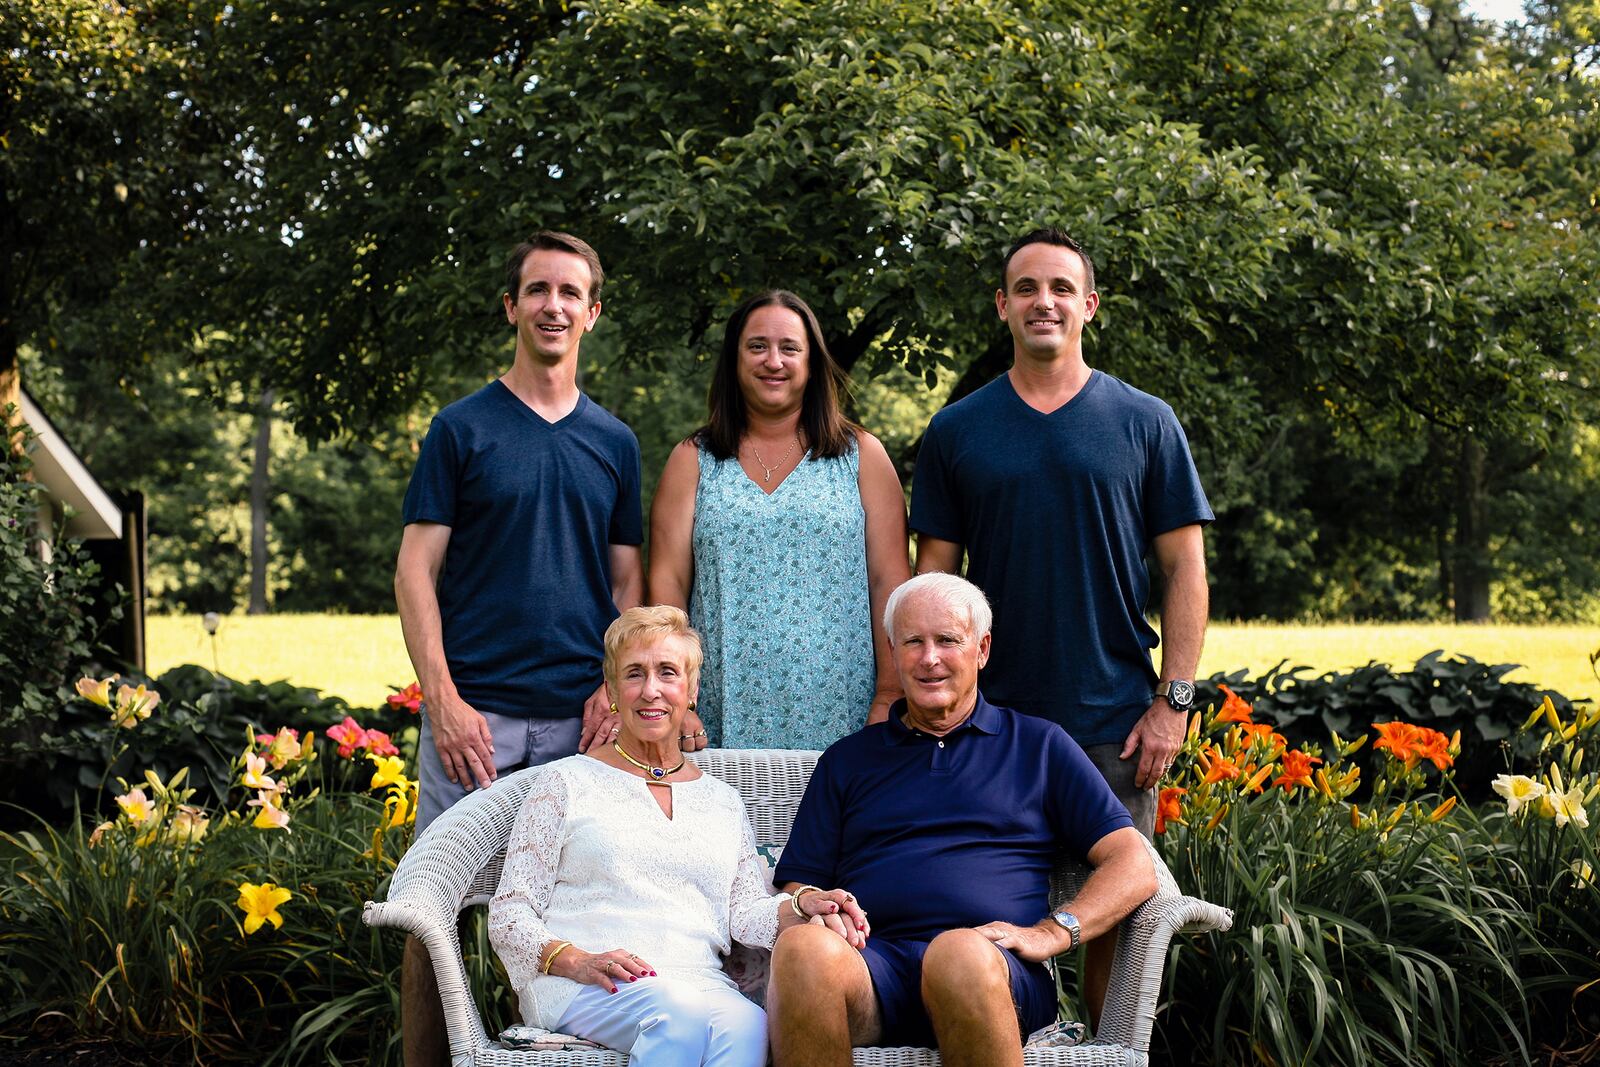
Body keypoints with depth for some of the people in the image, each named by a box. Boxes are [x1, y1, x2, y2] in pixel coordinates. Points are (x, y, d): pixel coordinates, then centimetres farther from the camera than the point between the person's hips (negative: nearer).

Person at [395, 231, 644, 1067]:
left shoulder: (614, 443, 13)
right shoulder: (462, 428, 3)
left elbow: (628, 582, 15)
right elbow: (416, 573, -1)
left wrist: (617, 687, -2)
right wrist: (444, 701, -11)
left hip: (580, 717, 3)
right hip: (474, 712, -3)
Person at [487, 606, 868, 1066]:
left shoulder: (722, 800, 26)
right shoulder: (567, 780, 14)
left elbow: (748, 912, 13)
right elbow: (509, 912, 8)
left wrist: (805, 905, -11)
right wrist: (576, 961, -12)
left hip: (698, 983, 3)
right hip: (582, 989, -3)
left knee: (746, 1024, -36)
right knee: (682, 1014, -38)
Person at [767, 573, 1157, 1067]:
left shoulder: (1038, 745, 23)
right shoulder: (849, 759, 29)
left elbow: (1134, 866, 13)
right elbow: (797, 887, 22)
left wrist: (1052, 933, -4)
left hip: (993, 967, 0)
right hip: (870, 961, 1)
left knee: (961, 954, -40)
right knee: (802, 948, -37)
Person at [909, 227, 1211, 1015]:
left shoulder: (1145, 424, 5)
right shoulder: (956, 432, 7)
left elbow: (1184, 569, 4)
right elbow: (933, 576, 8)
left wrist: (1173, 701, -4)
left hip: (1115, 724, -1)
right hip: (992, 717, 1)